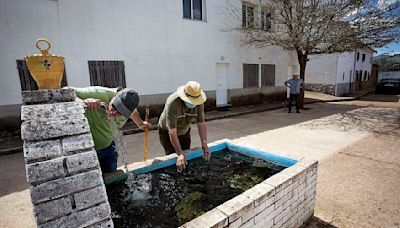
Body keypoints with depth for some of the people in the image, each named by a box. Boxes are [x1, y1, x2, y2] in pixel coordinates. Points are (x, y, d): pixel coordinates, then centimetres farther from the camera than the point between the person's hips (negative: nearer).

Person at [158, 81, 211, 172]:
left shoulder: (199, 102, -23)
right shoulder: (172, 103, -37)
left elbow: (201, 123, -16)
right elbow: (172, 131, -37)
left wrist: (204, 145, -22)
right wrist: (180, 154, -38)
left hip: (185, 131, 4)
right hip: (167, 132, -4)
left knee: (187, 156, 9)